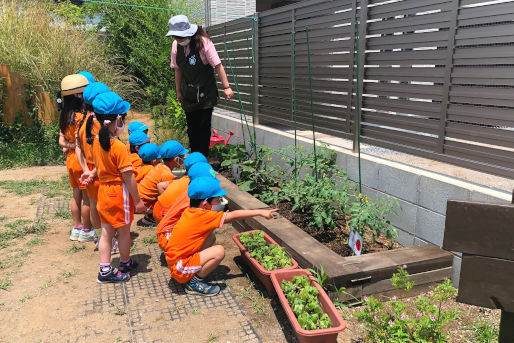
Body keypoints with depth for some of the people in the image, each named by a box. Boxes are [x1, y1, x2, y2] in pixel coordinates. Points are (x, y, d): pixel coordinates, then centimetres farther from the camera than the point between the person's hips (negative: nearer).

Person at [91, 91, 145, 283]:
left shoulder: (96, 141, 0)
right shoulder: (119, 147, -23)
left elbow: (98, 167, 11)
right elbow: (128, 177, -20)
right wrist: (137, 200, -13)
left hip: (103, 190, 7)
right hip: (119, 192, -7)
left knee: (106, 231, 13)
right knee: (124, 231, 12)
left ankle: (105, 270, 18)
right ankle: (125, 264, 31)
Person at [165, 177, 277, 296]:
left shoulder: (190, 211, 2)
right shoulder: (204, 217, -21)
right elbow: (234, 216, -16)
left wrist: (223, 217, 0)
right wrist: (260, 212, -10)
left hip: (175, 258, 9)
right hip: (180, 269, -9)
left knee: (211, 237, 11)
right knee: (219, 251, -19)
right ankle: (194, 282, -4)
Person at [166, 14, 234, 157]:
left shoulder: (203, 42, -16)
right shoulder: (176, 45, -2)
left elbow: (218, 65, -15)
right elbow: (177, 69, 8)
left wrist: (226, 87, -16)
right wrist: (178, 91, 13)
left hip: (205, 92, -4)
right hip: (188, 94, 5)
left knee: (204, 127, -3)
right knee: (191, 127, 9)